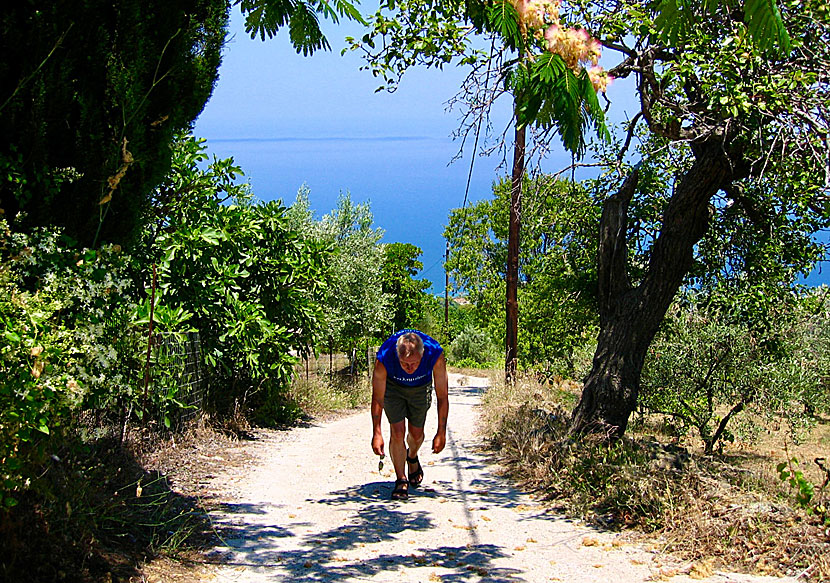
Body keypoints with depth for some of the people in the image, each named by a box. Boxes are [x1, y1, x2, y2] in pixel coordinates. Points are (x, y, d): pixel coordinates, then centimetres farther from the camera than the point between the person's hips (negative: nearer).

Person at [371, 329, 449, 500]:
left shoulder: (435, 354, -38)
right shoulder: (384, 359, -39)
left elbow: (443, 396, -26)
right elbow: (377, 398, -25)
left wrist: (441, 432, -23)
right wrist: (376, 433, -26)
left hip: (420, 387, 1)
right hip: (393, 386, -1)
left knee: (416, 433, 6)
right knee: (397, 431, -14)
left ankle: (412, 458, 40)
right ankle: (401, 480, 1)